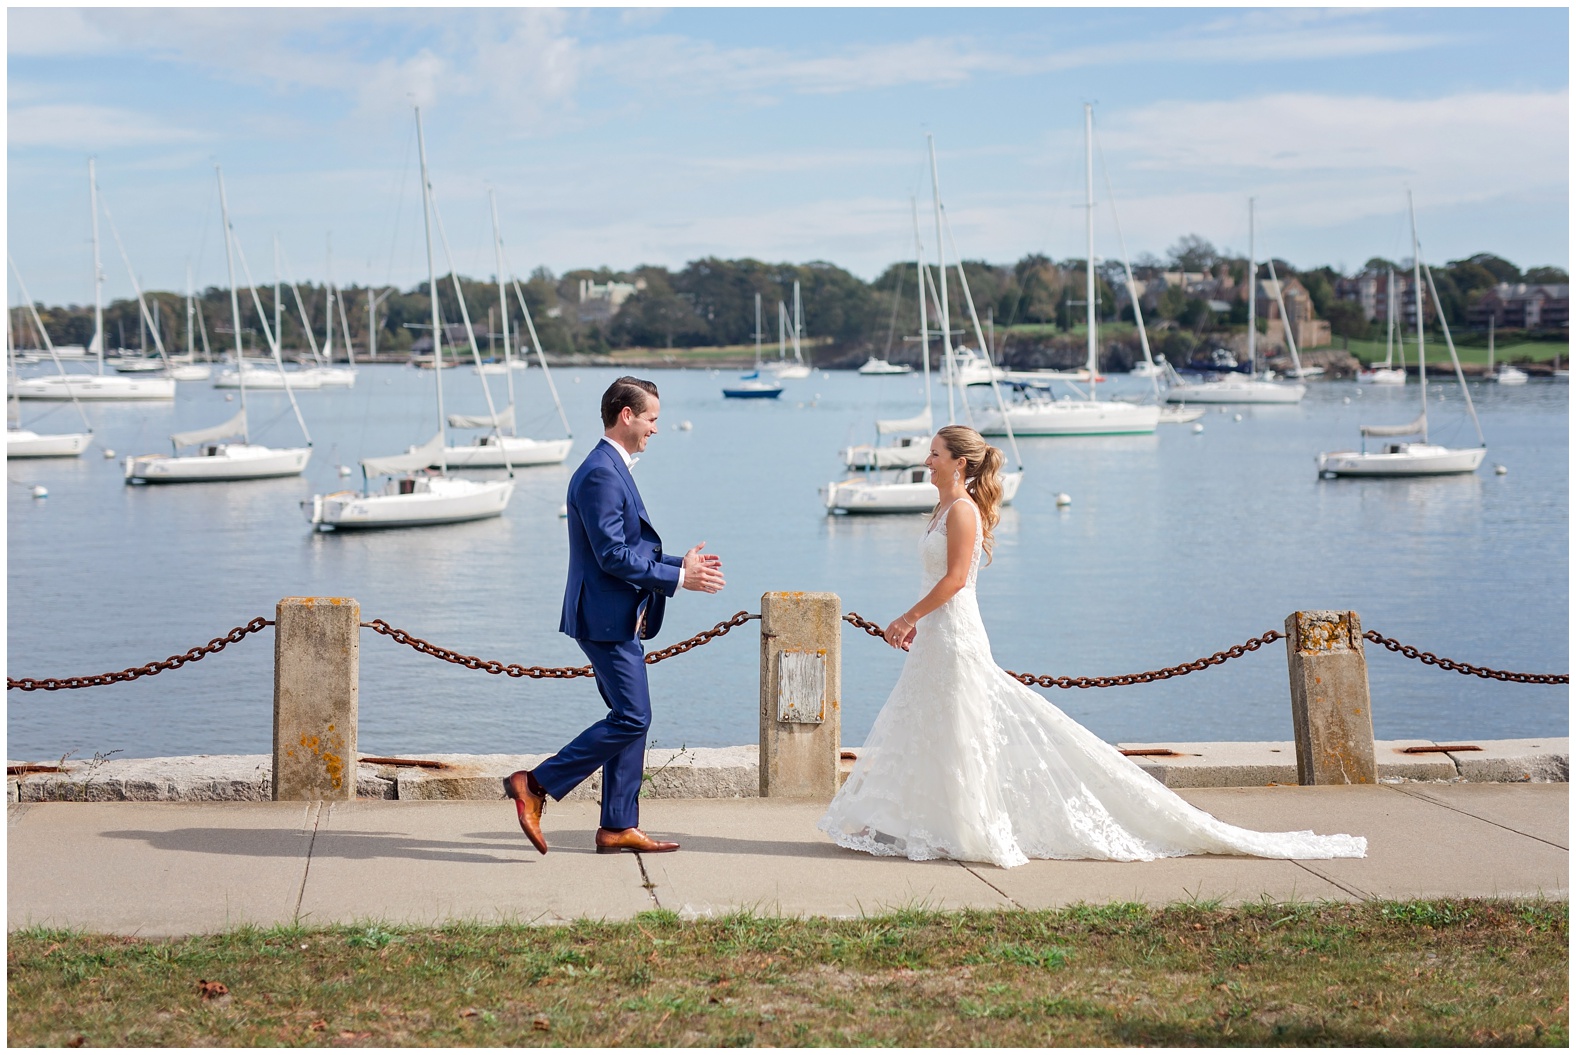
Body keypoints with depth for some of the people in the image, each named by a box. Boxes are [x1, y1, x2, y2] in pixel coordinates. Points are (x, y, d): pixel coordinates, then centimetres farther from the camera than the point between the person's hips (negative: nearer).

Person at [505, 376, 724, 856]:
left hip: (618, 620, 11)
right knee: (631, 718, -10)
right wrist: (677, 578, -17)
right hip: (605, 618, -11)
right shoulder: (600, 474, -17)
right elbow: (612, 556, -22)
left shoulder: (613, 470, 17)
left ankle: (618, 827, 14)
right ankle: (535, 785, -5)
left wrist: (680, 564, 12)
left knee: (630, 720, 11)